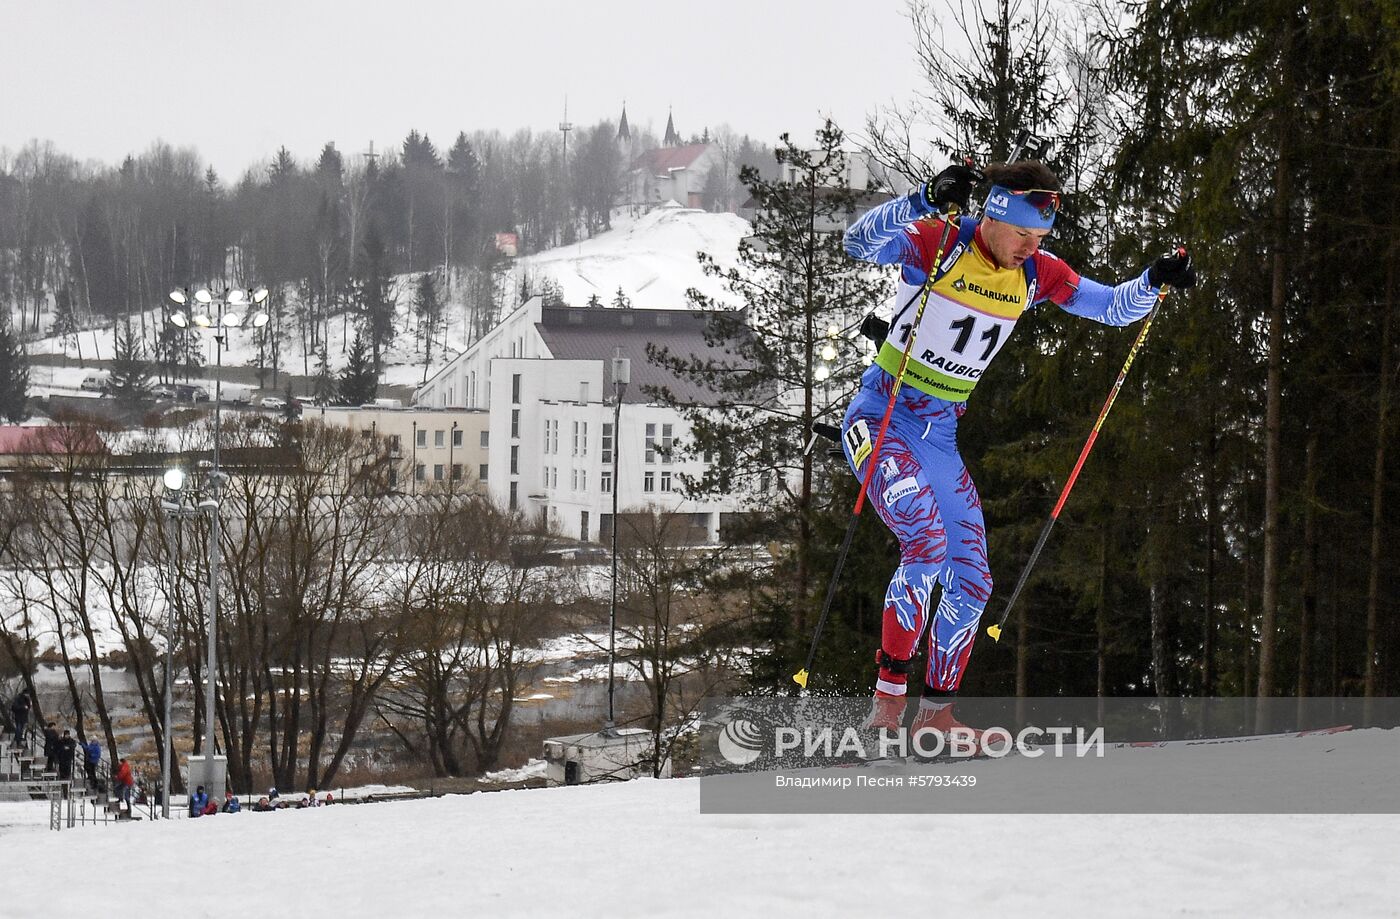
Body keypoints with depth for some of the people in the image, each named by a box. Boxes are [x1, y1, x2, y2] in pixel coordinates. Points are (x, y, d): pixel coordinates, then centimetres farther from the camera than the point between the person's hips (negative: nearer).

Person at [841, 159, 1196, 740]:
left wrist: (1155, 280, -12)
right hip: (881, 419, -7)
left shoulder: (1037, 273, 2)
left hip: (940, 439, 7)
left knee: (971, 582, 4)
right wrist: (926, 201, -47)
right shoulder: (937, 242, -15)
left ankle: (936, 714, 19)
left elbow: (1114, 308, 8)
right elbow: (860, 242, -32)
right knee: (927, 542, -28)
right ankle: (887, 703, -23)